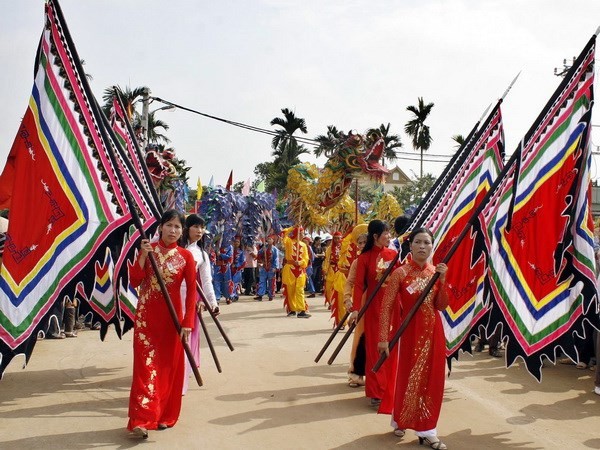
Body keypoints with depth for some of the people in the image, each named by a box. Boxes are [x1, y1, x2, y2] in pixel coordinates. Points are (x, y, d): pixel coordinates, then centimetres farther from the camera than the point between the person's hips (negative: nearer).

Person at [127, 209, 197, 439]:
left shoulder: (186, 256, -1)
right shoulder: (147, 249, 2)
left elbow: (192, 291, -4)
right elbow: (134, 282, -4)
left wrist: (187, 323, -11)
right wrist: (143, 256, -16)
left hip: (172, 316, 0)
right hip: (146, 315, 0)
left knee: (169, 365, 8)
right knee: (146, 364, -5)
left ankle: (164, 416, 22)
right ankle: (142, 420, -6)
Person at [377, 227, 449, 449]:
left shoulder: (436, 271, 3)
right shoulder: (400, 273, -11)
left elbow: (442, 306, 0)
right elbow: (386, 307, -13)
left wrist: (442, 280, -13)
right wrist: (383, 337, -17)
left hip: (433, 331, 4)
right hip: (410, 331, -4)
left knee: (431, 380, 8)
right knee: (407, 378, 7)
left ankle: (426, 429, 19)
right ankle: (399, 421, 29)